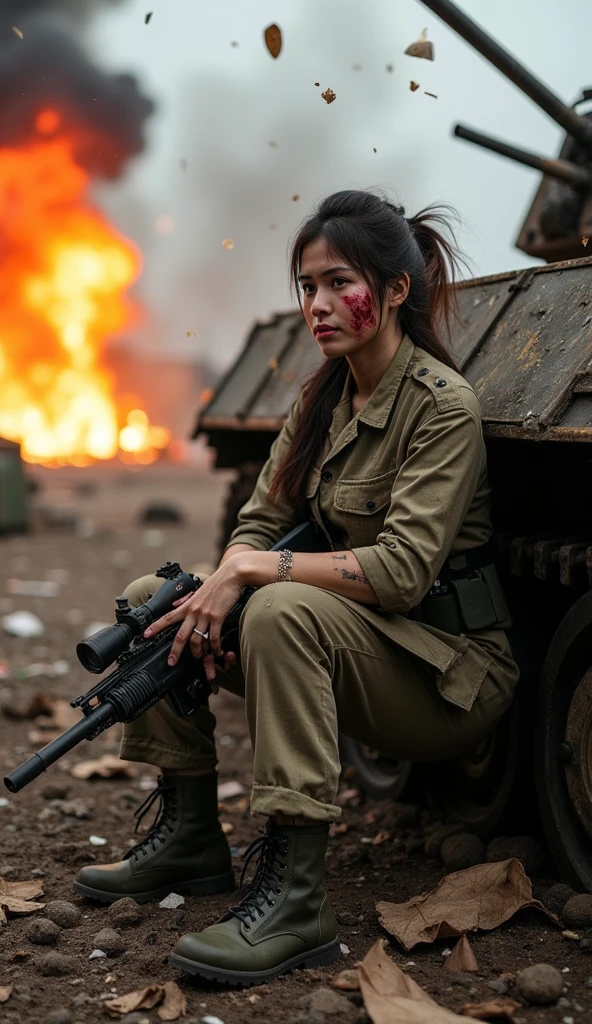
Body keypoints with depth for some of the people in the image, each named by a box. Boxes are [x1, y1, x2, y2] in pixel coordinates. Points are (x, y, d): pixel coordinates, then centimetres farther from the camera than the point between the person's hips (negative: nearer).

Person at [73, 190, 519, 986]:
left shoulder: (443, 405, -17)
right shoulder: (324, 395, 6)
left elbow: (404, 570, -26)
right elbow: (262, 521, 5)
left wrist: (252, 572, -25)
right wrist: (221, 586, -17)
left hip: (452, 669, -8)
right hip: (349, 643, 8)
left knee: (284, 610, -35)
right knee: (151, 599, 0)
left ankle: (295, 901, -31)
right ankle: (189, 838, 6)